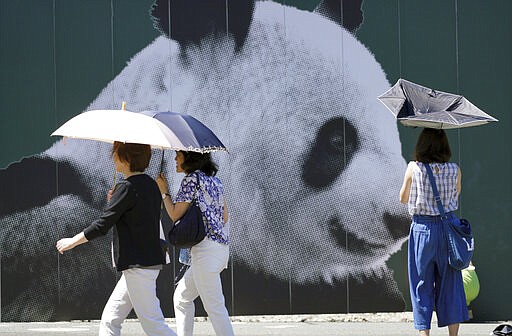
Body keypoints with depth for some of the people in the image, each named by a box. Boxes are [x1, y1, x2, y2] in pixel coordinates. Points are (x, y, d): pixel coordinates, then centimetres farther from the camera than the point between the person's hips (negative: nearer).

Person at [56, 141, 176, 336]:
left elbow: (102, 225, -13)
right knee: (110, 320, 12)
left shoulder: (127, 188, -15)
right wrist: (116, 202, 11)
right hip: (150, 260, 10)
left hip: (138, 265, -10)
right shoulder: (151, 185, 12)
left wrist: (73, 241, 0)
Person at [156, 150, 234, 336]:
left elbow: (175, 215, -9)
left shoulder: (191, 179, -9)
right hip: (221, 245, 10)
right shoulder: (215, 180, 16)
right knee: (182, 297, 17)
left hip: (205, 247, -10)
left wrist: (164, 192, 4)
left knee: (214, 306, -7)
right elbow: (225, 216, 19)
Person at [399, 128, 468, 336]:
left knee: (422, 285, 6)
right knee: (450, 282, 10)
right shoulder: (454, 170, -4)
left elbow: (403, 198, 3)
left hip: (422, 227, -2)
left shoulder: (414, 168, -9)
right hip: (448, 227, 2)